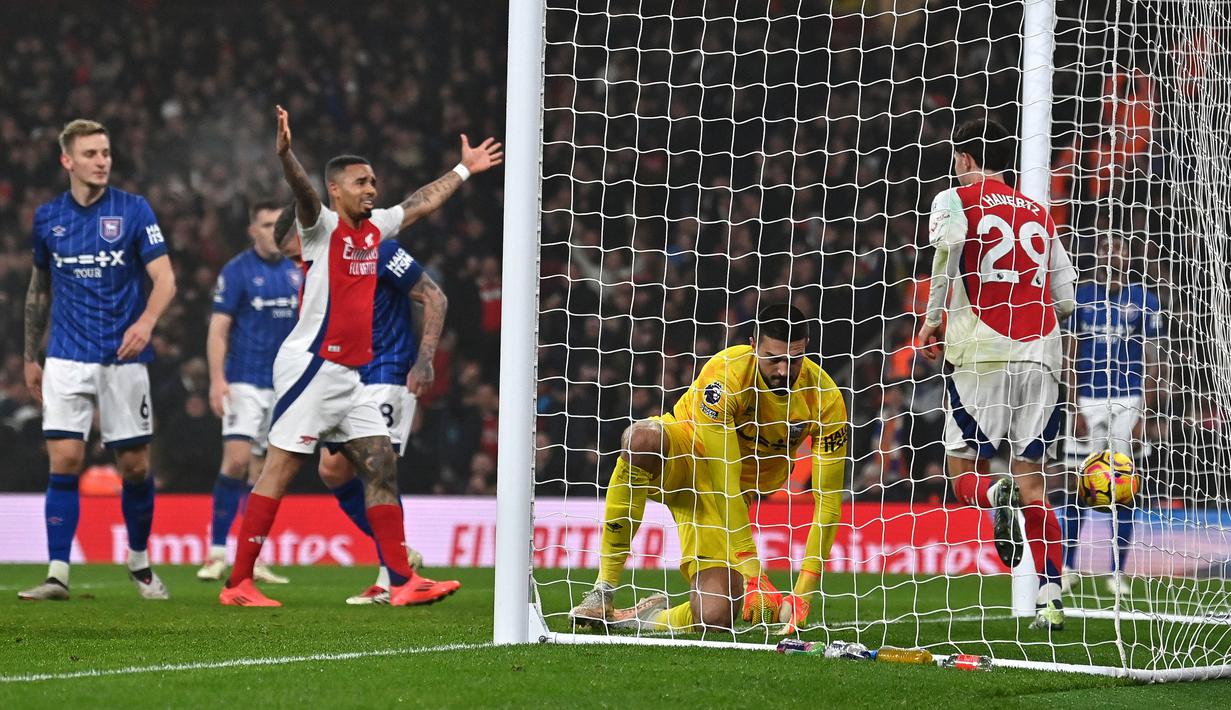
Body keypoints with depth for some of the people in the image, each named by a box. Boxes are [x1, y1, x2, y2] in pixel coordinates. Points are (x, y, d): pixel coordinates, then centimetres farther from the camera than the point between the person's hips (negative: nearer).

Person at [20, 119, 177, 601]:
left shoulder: (133, 210, -3)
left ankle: (140, 562, 25)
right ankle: (58, 575, -9)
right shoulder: (47, 217, 6)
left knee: (135, 466, 3)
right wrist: (30, 357, 18)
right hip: (67, 359, 1)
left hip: (123, 358, -1)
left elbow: (165, 278, -8)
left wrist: (146, 321, -28)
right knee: (64, 460, -11)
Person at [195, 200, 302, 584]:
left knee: (260, 469, 6)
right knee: (237, 460, -16)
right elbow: (218, 329, -8)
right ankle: (217, 551, -11)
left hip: (283, 385, 5)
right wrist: (217, 378, -18)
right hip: (245, 380, -5)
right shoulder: (236, 272, -5)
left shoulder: (295, 272, 10)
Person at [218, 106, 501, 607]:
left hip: (348, 377, 8)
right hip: (310, 367, -8)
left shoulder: (374, 228, 15)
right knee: (281, 469, -7)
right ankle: (238, 584, -6)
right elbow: (304, 194, -28)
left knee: (381, 465, 2)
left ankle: (402, 581, 2)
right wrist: (285, 156, -48)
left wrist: (464, 170, 40)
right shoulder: (323, 226, -7)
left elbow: (421, 203, 31)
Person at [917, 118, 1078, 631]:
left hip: (980, 352, -4)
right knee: (1031, 480, 6)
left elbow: (948, 245, -16)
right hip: (1041, 353, 4)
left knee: (964, 470, 6)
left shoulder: (956, 200, 8)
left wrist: (933, 317, -8)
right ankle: (1051, 599, -6)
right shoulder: (1039, 214, 21)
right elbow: (1066, 298, 18)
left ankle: (995, 496, -30)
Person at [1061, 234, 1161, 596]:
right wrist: (1074, 409, -3)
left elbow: (1151, 360, 3)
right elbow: (1070, 356, 4)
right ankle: (1067, 567, 11)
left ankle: (1118, 573, 4)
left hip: (1127, 400, 0)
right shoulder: (1081, 295, 4)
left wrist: (1146, 412, -5)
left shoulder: (1142, 298, 2)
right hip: (1087, 399, 1)